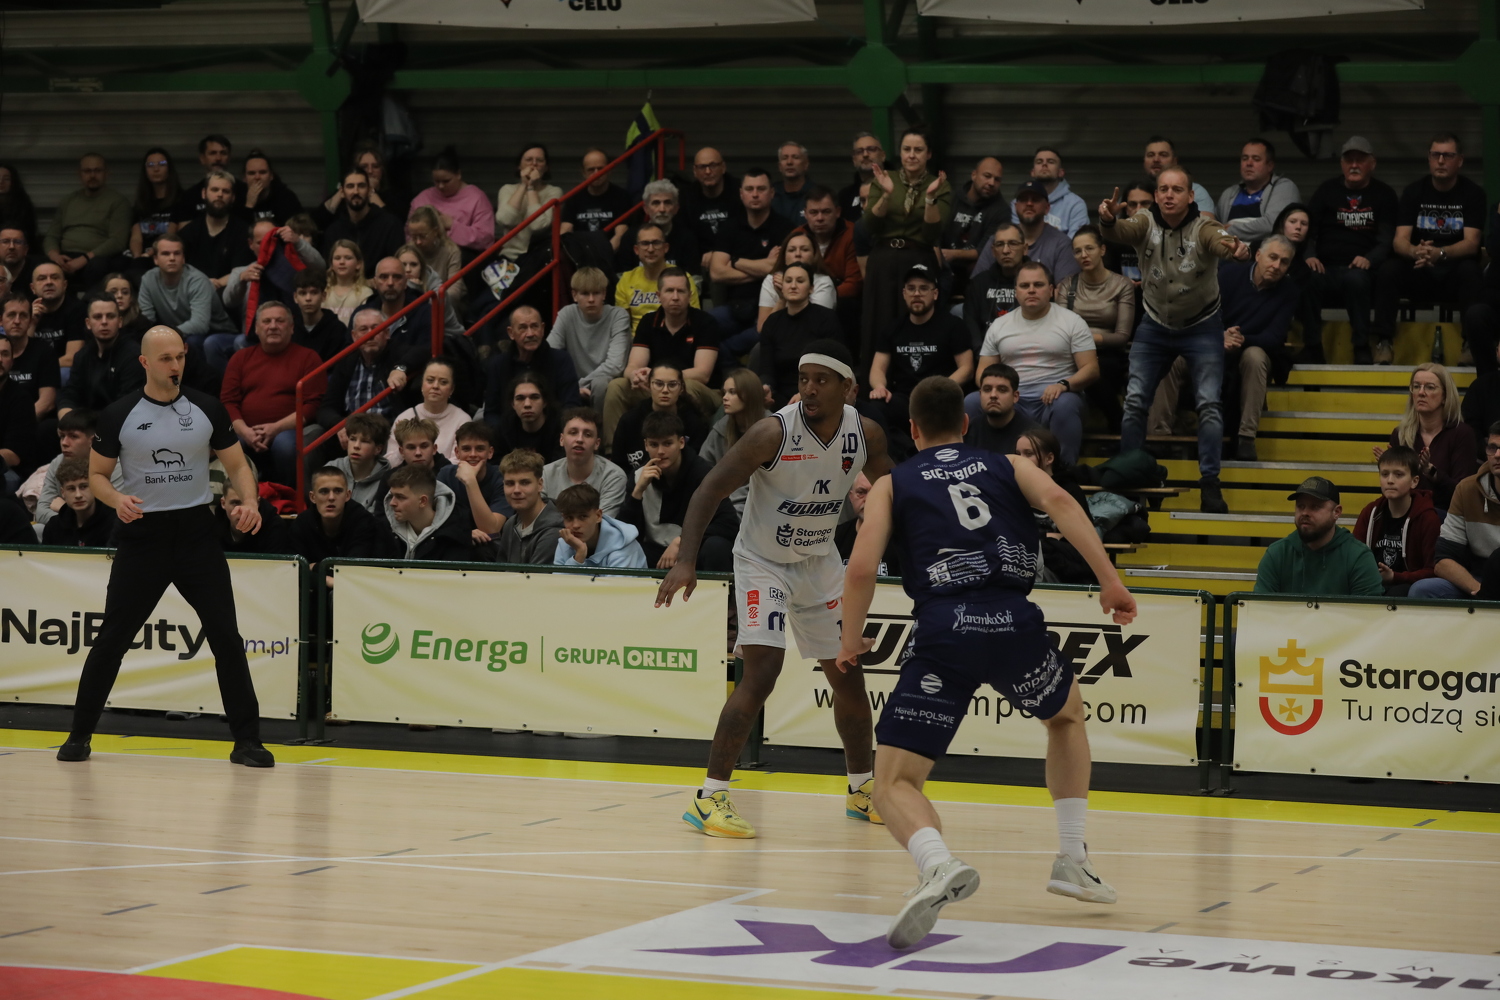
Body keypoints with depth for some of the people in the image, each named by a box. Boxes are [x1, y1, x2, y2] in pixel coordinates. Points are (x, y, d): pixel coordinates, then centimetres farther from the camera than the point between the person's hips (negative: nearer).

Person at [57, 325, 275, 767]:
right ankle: (79, 734, 15)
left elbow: (237, 465, 7)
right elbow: (97, 474, 6)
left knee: (226, 635, -4)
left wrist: (249, 503, -13)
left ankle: (246, 740, 3)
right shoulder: (118, 415, -2)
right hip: (142, 533, -1)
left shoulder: (208, 409, 1)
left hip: (196, 531, 1)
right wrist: (116, 499, -16)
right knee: (112, 637, 1)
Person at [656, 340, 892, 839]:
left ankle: (863, 790, 32)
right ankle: (710, 796, -17)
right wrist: (685, 561, -35)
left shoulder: (866, 434, -11)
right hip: (763, 561, -5)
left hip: (819, 561, 5)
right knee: (762, 672, -21)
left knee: (848, 676, 12)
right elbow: (711, 490, -25)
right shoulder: (774, 432, -26)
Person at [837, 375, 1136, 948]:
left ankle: (939, 865, -31)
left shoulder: (892, 485, 19)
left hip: (944, 629, -2)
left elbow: (861, 568, 4)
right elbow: (1057, 501, 2)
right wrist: (1109, 580, -3)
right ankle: (1073, 862, 28)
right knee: (1068, 715, 34)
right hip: (1015, 621, 2)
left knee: (895, 783, 1)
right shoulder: (1007, 466, 24)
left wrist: (850, 643, 19)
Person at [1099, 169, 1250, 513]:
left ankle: (1210, 484, -3)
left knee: (1208, 403, -9)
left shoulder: (1202, 228, -20)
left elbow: (1220, 241, -41)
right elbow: (1120, 232, -33)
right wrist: (1108, 219, -57)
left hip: (1201, 327, -2)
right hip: (1154, 327, 3)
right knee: (1134, 400, 0)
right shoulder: (1146, 223, -13)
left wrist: (1235, 246, -66)